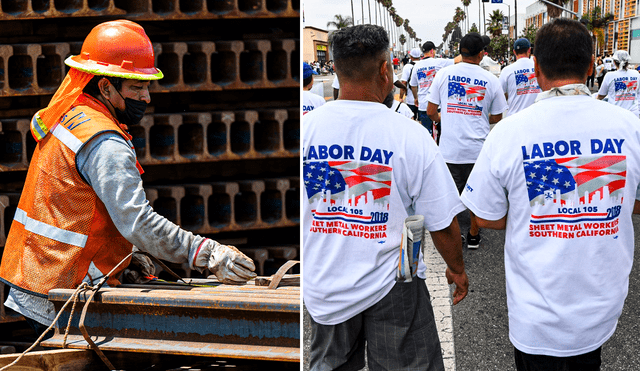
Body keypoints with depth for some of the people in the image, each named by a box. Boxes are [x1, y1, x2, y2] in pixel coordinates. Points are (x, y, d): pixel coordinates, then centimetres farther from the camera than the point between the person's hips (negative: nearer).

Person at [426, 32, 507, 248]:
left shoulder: (444, 74, -2)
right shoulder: (490, 80, -3)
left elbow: (431, 112, 2)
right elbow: (496, 118, 7)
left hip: (450, 147, 0)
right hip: (478, 148, 0)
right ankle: (473, 235, 24)